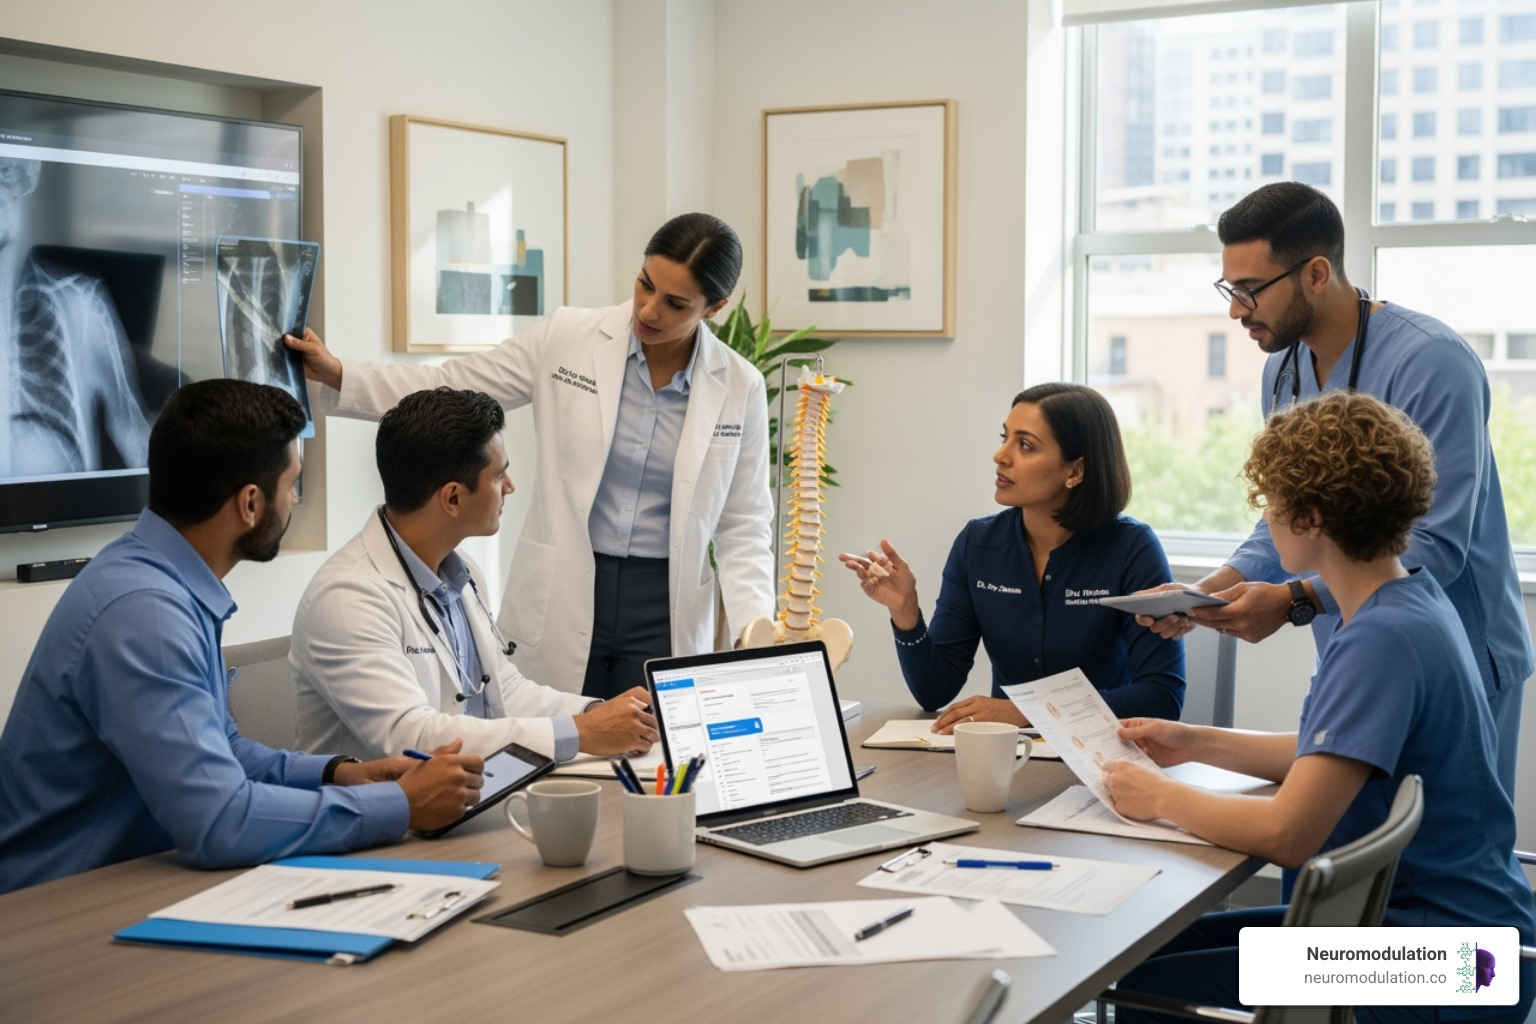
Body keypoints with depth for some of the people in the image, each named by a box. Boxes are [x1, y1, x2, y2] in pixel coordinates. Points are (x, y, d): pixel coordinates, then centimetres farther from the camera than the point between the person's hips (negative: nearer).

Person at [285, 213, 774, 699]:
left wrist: (754, 624, -10)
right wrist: (335, 375, -10)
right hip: (559, 603, 0)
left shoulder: (740, 389, -1)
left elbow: (743, 524, 4)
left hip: (665, 616, 1)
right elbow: (449, 390, 1)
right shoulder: (566, 339, -3)